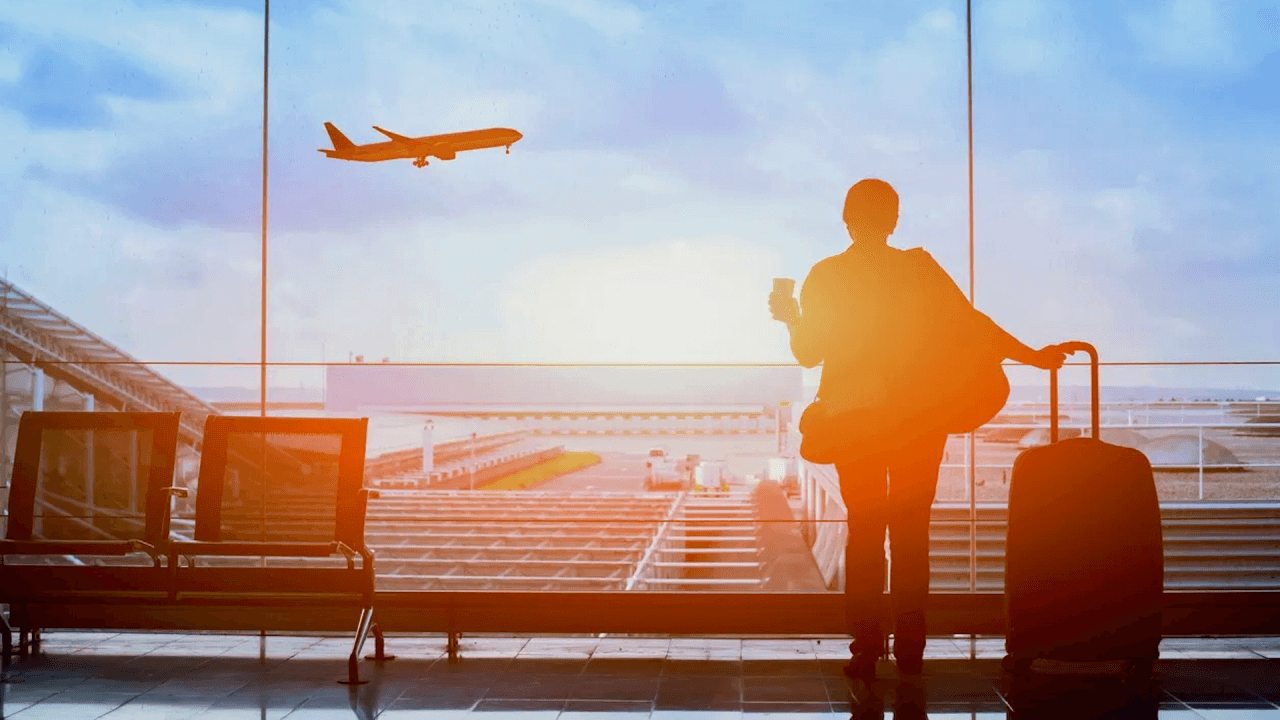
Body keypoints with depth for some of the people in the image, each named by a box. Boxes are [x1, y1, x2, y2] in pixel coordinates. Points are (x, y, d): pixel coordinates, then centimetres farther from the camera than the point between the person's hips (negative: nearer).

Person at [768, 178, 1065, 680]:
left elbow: (808, 352, -2)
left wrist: (792, 319, 18)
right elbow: (969, 323, -9)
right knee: (911, 533, 10)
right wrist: (1032, 357, -4)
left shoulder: (824, 277, -4)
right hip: (918, 421, 0)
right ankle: (910, 652, 10)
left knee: (863, 532, 9)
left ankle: (866, 652, 6)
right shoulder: (919, 269, -5)